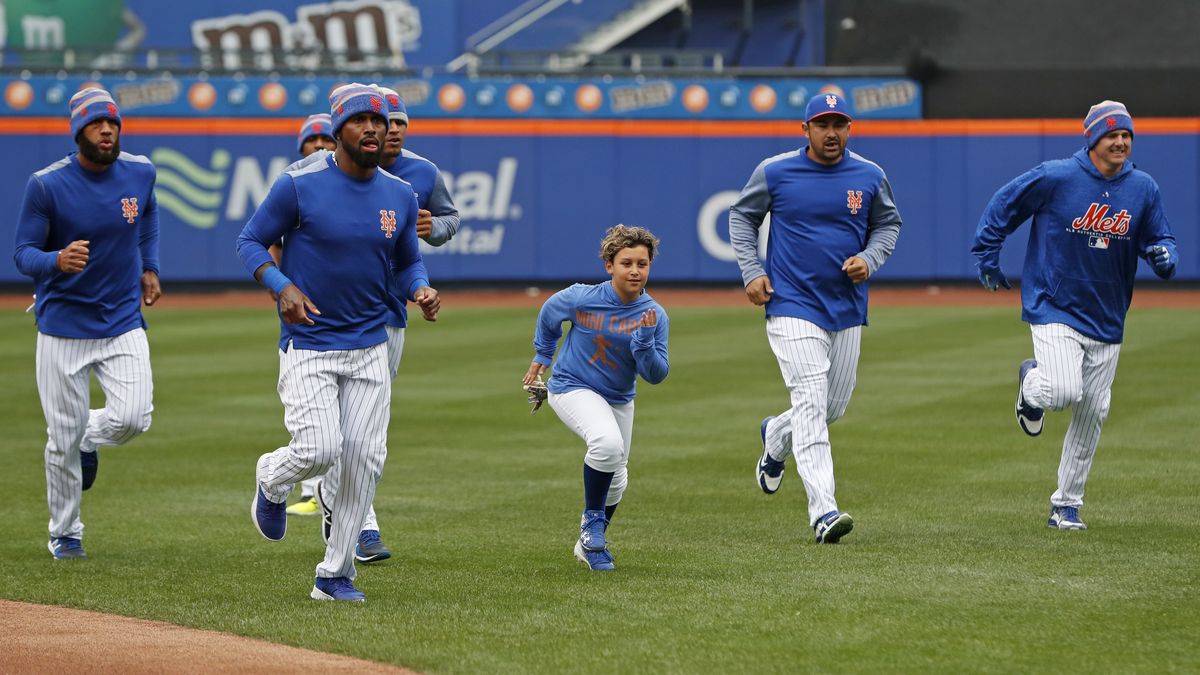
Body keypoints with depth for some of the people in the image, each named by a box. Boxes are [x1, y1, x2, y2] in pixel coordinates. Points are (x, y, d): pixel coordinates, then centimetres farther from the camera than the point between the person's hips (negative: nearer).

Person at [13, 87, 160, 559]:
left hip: (124, 323, 3)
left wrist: (149, 267, 16)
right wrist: (58, 260, -32)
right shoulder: (46, 185, -13)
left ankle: (88, 439, 20)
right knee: (63, 436, 2)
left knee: (133, 418, -16)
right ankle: (64, 534, 22)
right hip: (63, 328, -2)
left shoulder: (139, 172, -2)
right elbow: (22, 254, -11)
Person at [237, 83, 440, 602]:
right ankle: (271, 480, 22)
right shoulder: (299, 186, -10)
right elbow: (250, 242, -3)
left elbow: (407, 263, 16)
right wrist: (282, 287, -20)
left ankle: (335, 574, 11)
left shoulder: (400, 197, 5)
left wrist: (420, 291, -7)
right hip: (307, 346, -4)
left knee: (365, 458, -1)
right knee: (320, 450, -15)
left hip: (369, 349, 5)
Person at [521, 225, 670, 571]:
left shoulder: (655, 315, -14)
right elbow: (548, 315, 3)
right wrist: (541, 358, 14)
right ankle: (593, 521, -12)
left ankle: (589, 543, 45)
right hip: (572, 389, -5)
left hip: (619, 399, 5)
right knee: (607, 442, -34)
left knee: (616, 481, 18)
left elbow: (656, 376, -15)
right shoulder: (580, 299, -20)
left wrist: (645, 341, -32)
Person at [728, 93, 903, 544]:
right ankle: (823, 511, -22)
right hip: (793, 306, -4)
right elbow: (742, 216, 9)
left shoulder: (869, 177, 2)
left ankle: (776, 436, 46)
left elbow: (888, 223, 16)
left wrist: (869, 260, -4)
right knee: (811, 404, -16)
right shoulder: (775, 172, -5)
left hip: (848, 308, 4)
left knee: (835, 407, 13)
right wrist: (751, 272, -3)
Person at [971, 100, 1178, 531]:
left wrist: (1164, 255, -13)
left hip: (1106, 320, 5)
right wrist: (986, 257, 2)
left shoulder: (1143, 189, 1)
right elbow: (1003, 206, 0)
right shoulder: (1056, 177, -11)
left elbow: (1160, 239, 10)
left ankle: (1066, 506, 22)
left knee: (1092, 415, 8)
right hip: (1054, 310, -5)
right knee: (1063, 393, -23)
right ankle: (1032, 383, 15)